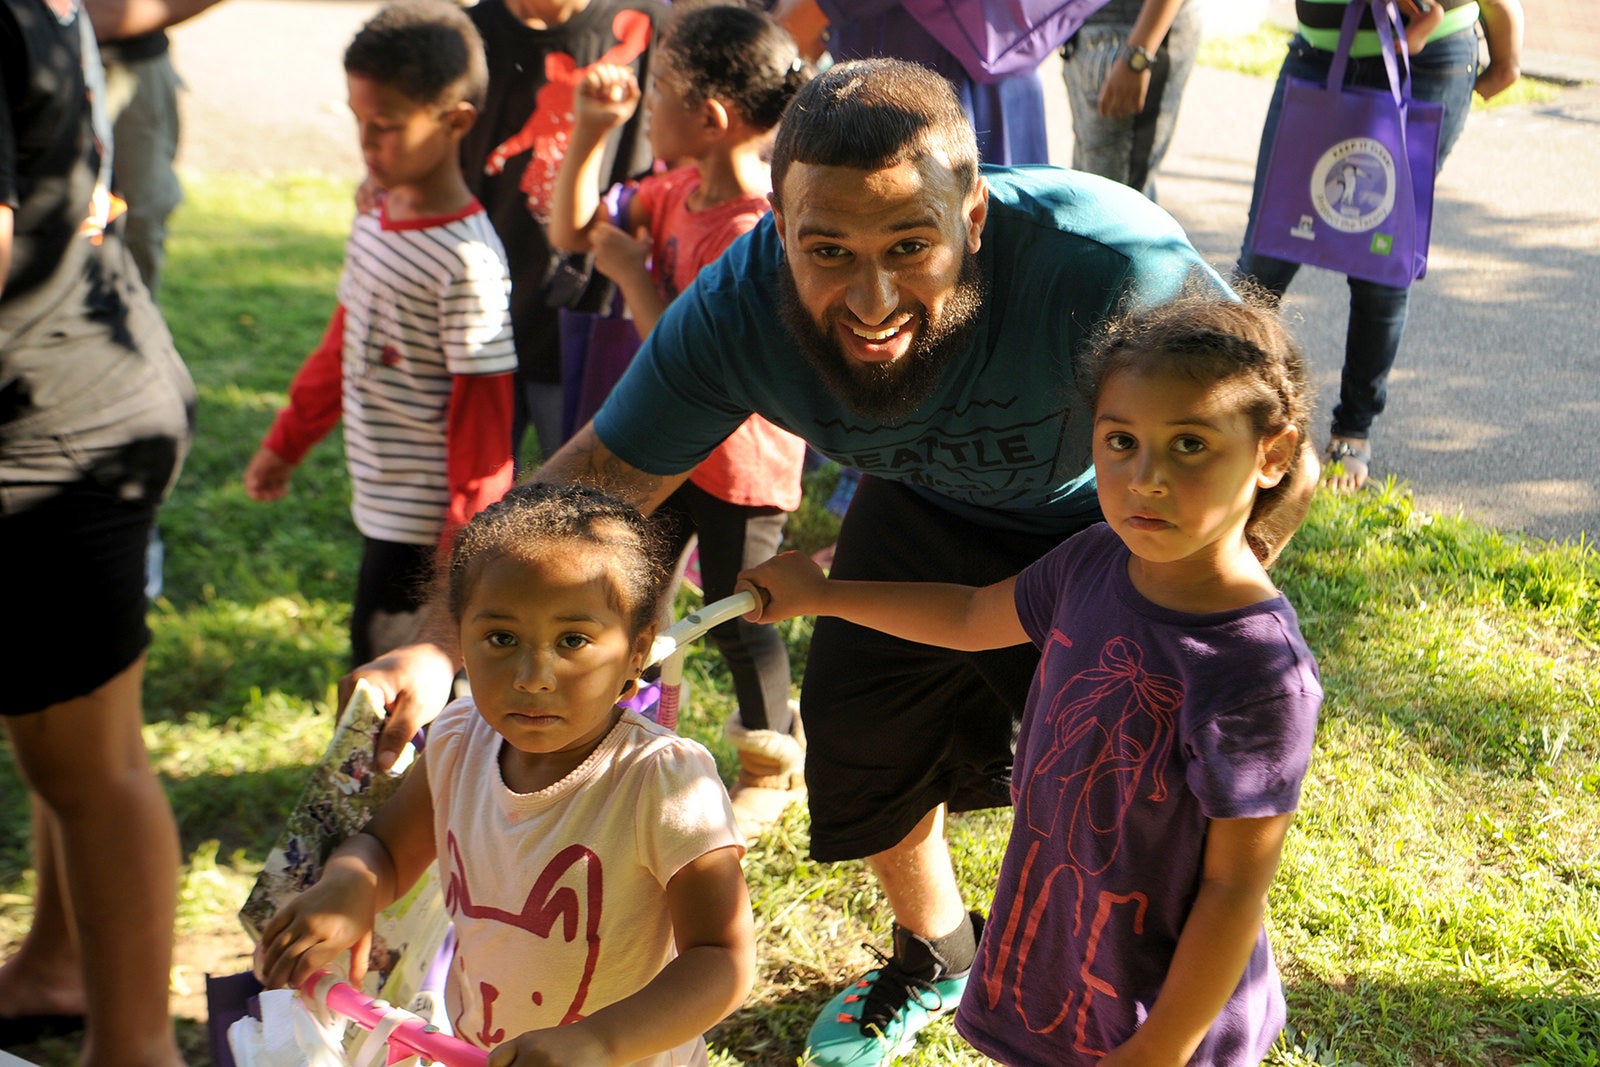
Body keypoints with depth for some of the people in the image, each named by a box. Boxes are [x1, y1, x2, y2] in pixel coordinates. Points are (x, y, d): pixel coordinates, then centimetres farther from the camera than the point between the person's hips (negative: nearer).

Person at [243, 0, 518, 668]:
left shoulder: (466, 258, -21)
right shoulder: (376, 221, 7)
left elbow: (483, 405, -19)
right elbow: (345, 343, 19)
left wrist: (463, 543, -17)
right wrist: (286, 441, 25)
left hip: (425, 520, -8)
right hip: (380, 505, 8)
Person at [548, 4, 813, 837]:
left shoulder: (754, 231, -29)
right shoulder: (676, 190, -1)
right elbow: (572, 231, 9)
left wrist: (628, 269, -22)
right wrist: (590, 129, -3)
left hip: (741, 461, -8)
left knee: (736, 617, 9)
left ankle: (774, 765, 33)